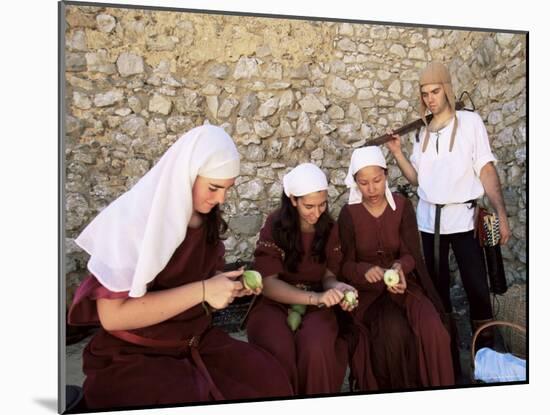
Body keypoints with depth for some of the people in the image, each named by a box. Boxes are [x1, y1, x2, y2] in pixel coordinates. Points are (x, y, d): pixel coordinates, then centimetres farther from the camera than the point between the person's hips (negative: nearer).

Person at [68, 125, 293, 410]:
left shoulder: (206, 218, 0)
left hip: (196, 341, 6)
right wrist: (201, 291, -28)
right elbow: (113, 315, -24)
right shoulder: (133, 220, -21)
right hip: (134, 355, -6)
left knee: (270, 379, -11)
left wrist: (234, 284, -7)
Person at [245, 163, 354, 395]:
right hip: (275, 303, -2)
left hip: (316, 306, 2)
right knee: (279, 351, -33)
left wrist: (337, 287, -21)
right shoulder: (275, 226, -10)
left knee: (316, 348, -31)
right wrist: (315, 297, -30)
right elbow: (268, 283, -16)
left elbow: (328, 274, 5)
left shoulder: (329, 228, 2)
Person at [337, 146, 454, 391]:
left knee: (431, 329, -23)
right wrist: (366, 270, -28)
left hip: (403, 281, 2)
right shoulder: (349, 214, -7)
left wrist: (399, 267, -27)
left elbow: (411, 254, -4)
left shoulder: (402, 206, -2)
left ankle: (432, 387, 2)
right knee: (394, 332, -28)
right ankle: (393, 387, -1)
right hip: (367, 289, -2)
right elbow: (345, 265, -6)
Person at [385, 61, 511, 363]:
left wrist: (501, 214, -13)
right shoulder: (422, 131, 10)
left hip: (463, 216, -4)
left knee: (476, 286, -1)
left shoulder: (470, 122, -2)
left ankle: (486, 348, 16)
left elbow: (486, 170, -6)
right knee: (437, 286, 12)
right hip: (429, 219, 4)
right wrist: (397, 153, -5)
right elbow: (416, 178, 8)